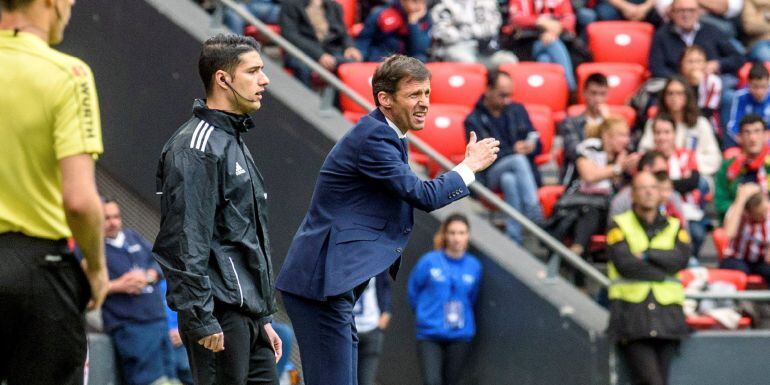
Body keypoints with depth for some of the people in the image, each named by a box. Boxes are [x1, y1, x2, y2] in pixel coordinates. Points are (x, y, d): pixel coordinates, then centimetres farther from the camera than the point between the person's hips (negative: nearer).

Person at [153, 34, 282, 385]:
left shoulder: (234, 143, 20)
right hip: (220, 314, -10)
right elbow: (187, 241, -19)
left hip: (247, 312, 10)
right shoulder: (197, 148, -12)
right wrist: (202, 320, -23)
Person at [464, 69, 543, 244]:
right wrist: (513, 151, -18)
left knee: (508, 180, -34)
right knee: (518, 160, -35)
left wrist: (531, 146, -10)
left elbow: (537, 144, 15)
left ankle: (514, 239, -46)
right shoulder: (474, 121, 6)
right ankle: (534, 215, -49)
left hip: (525, 171, 3)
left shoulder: (517, 110, 18)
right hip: (491, 174, -3)